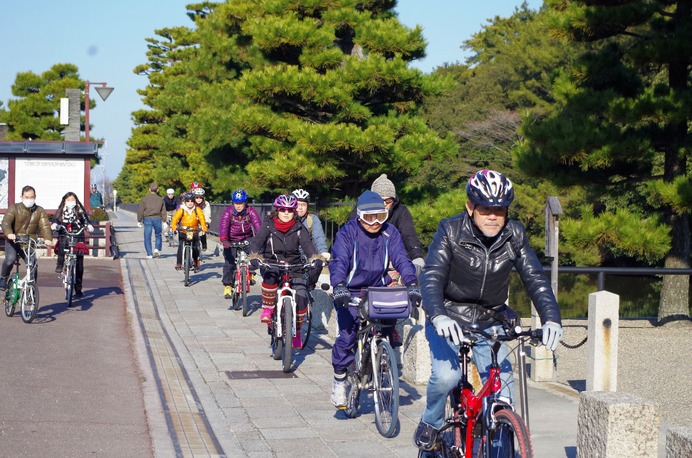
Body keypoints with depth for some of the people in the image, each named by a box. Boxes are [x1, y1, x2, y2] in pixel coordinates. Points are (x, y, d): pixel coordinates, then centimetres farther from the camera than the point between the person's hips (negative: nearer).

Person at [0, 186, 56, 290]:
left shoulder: (39, 211, 3)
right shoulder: (14, 208, -3)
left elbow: (45, 225, -11)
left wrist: (48, 238, -32)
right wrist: (9, 233, -40)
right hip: (13, 242, -2)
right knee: (10, 259, -27)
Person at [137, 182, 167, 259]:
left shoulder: (145, 198, 1)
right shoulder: (160, 199, 7)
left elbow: (140, 210, 0)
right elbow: (163, 211, 9)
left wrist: (139, 221, 7)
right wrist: (164, 221, 15)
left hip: (147, 219, -2)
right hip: (157, 219, 2)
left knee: (147, 237, 2)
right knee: (158, 235, 16)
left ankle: (149, 254, -3)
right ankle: (157, 249, -4)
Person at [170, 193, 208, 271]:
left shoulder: (197, 210, -6)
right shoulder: (181, 210, -8)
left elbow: (201, 218, -16)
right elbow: (175, 218, -16)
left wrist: (203, 227, -31)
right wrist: (174, 226, -34)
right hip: (183, 231, -1)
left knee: (196, 247, -9)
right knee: (181, 246, -13)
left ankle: (196, 261, 14)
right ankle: (179, 263, -4)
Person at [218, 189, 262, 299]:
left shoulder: (251, 211, -16)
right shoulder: (228, 211, -17)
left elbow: (258, 225, -28)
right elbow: (223, 225, -30)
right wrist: (224, 240, -48)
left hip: (247, 239, 1)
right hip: (231, 240, -1)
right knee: (229, 261, -12)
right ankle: (227, 285, 2)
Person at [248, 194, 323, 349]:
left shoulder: (298, 228, -1)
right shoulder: (268, 226, -5)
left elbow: (307, 244, -16)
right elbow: (257, 241, -18)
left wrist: (315, 259, -37)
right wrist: (254, 257, -40)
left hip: (294, 267, 2)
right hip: (271, 264, -2)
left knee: (301, 298, -14)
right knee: (270, 276, -38)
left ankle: (296, 332, 10)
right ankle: (267, 310, -16)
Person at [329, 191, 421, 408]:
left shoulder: (390, 233, -5)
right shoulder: (347, 233, -13)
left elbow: (401, 259, -14)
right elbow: (339, 261, -25)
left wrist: (412, 284, -31)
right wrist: (339, 287, -43)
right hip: (350, 292, -3)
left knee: (388, 324, -17)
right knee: (347, 334, -17)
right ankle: (339, 379, 3)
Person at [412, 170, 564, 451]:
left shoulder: (515, 235, -7)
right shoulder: (450, 232, -15)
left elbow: (535, 279, -13)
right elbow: (431, 277, -26)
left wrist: (551, 320, -30)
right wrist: (438, 316, -45)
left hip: (490, 323, 3)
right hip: (449, 321, -3)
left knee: (502, 397, -10)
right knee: (446, 377, -26)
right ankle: (431, 423, 5)